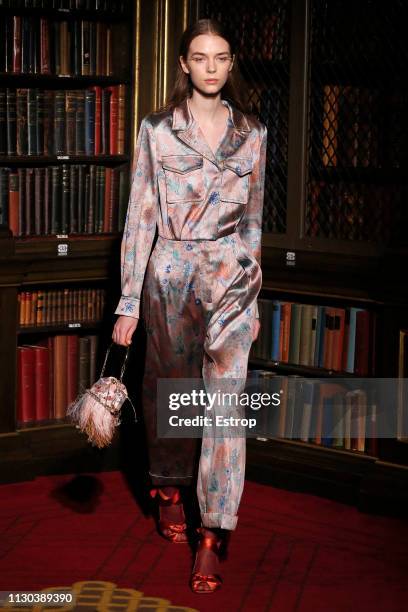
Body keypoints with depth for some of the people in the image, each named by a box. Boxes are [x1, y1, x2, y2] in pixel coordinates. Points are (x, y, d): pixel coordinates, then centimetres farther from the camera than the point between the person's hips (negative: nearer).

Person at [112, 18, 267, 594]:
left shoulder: (252, 134, 6)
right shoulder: (156, 129, 0)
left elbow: (253, 219, 14)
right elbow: (139, 215, -2)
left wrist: (253, 296, 15)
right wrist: (129, 302, -6)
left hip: (231, 276, 1)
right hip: (170, 273, 0)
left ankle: (212, 537, -3)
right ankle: (169, 488, 38)